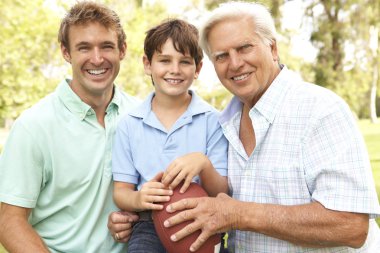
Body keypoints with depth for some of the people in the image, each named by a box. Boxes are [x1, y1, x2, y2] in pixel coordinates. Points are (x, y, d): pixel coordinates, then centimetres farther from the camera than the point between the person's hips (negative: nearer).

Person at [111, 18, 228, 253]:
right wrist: (139, 199, -18)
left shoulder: (211, 120, 0)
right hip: (150, 226, 0)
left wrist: (203, 165, -22)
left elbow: (222, 194, -1)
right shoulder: (129, 124, 4)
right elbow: (121, 191, 5)